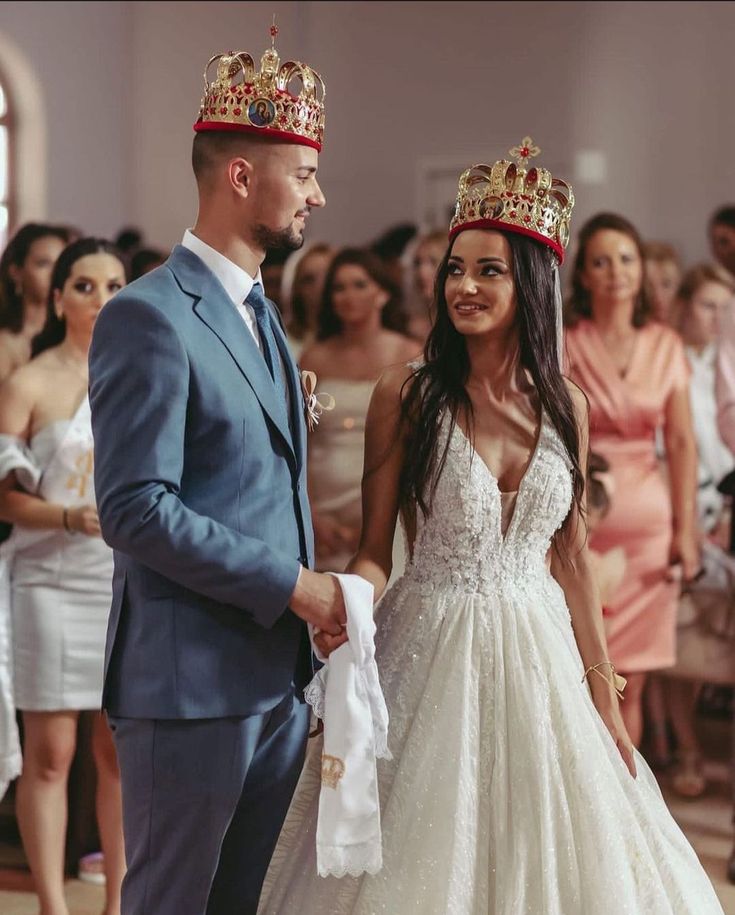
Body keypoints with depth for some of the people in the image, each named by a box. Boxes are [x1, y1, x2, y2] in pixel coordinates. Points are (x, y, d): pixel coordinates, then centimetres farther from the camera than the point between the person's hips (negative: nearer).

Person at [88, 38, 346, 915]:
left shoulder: (259, 313, 17)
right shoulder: (149, 317, -14)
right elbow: (135, 509, -21)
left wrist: (320, 598, 8)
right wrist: (293, 586, -17)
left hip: (277, 677, 9)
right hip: (188, 683, -9)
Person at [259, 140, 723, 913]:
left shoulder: (563, 407, 5)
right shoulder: (407, 395, -6)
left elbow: (571, 559, 11)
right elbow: (374, 551, -4)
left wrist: (605, 702, 11)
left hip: (538, 658, 3)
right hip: (434, 658, -3)